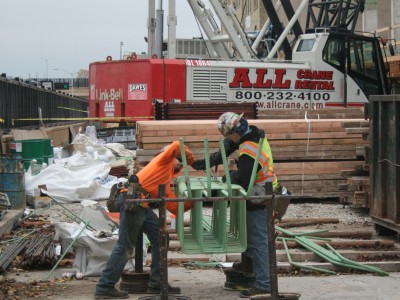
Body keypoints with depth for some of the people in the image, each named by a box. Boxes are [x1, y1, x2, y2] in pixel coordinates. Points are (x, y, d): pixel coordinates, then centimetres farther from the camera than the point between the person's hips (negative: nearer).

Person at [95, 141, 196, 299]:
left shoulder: (165, 185, 28)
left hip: (143, 207, 10)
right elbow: (176, 146, -11)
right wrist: (190, 158, 3)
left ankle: (157, 284, 16)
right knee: (125, 245, -7)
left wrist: (192, 202, 15)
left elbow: (174, 206, 22)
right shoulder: (164, 159, 9)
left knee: (160, 240, 10)